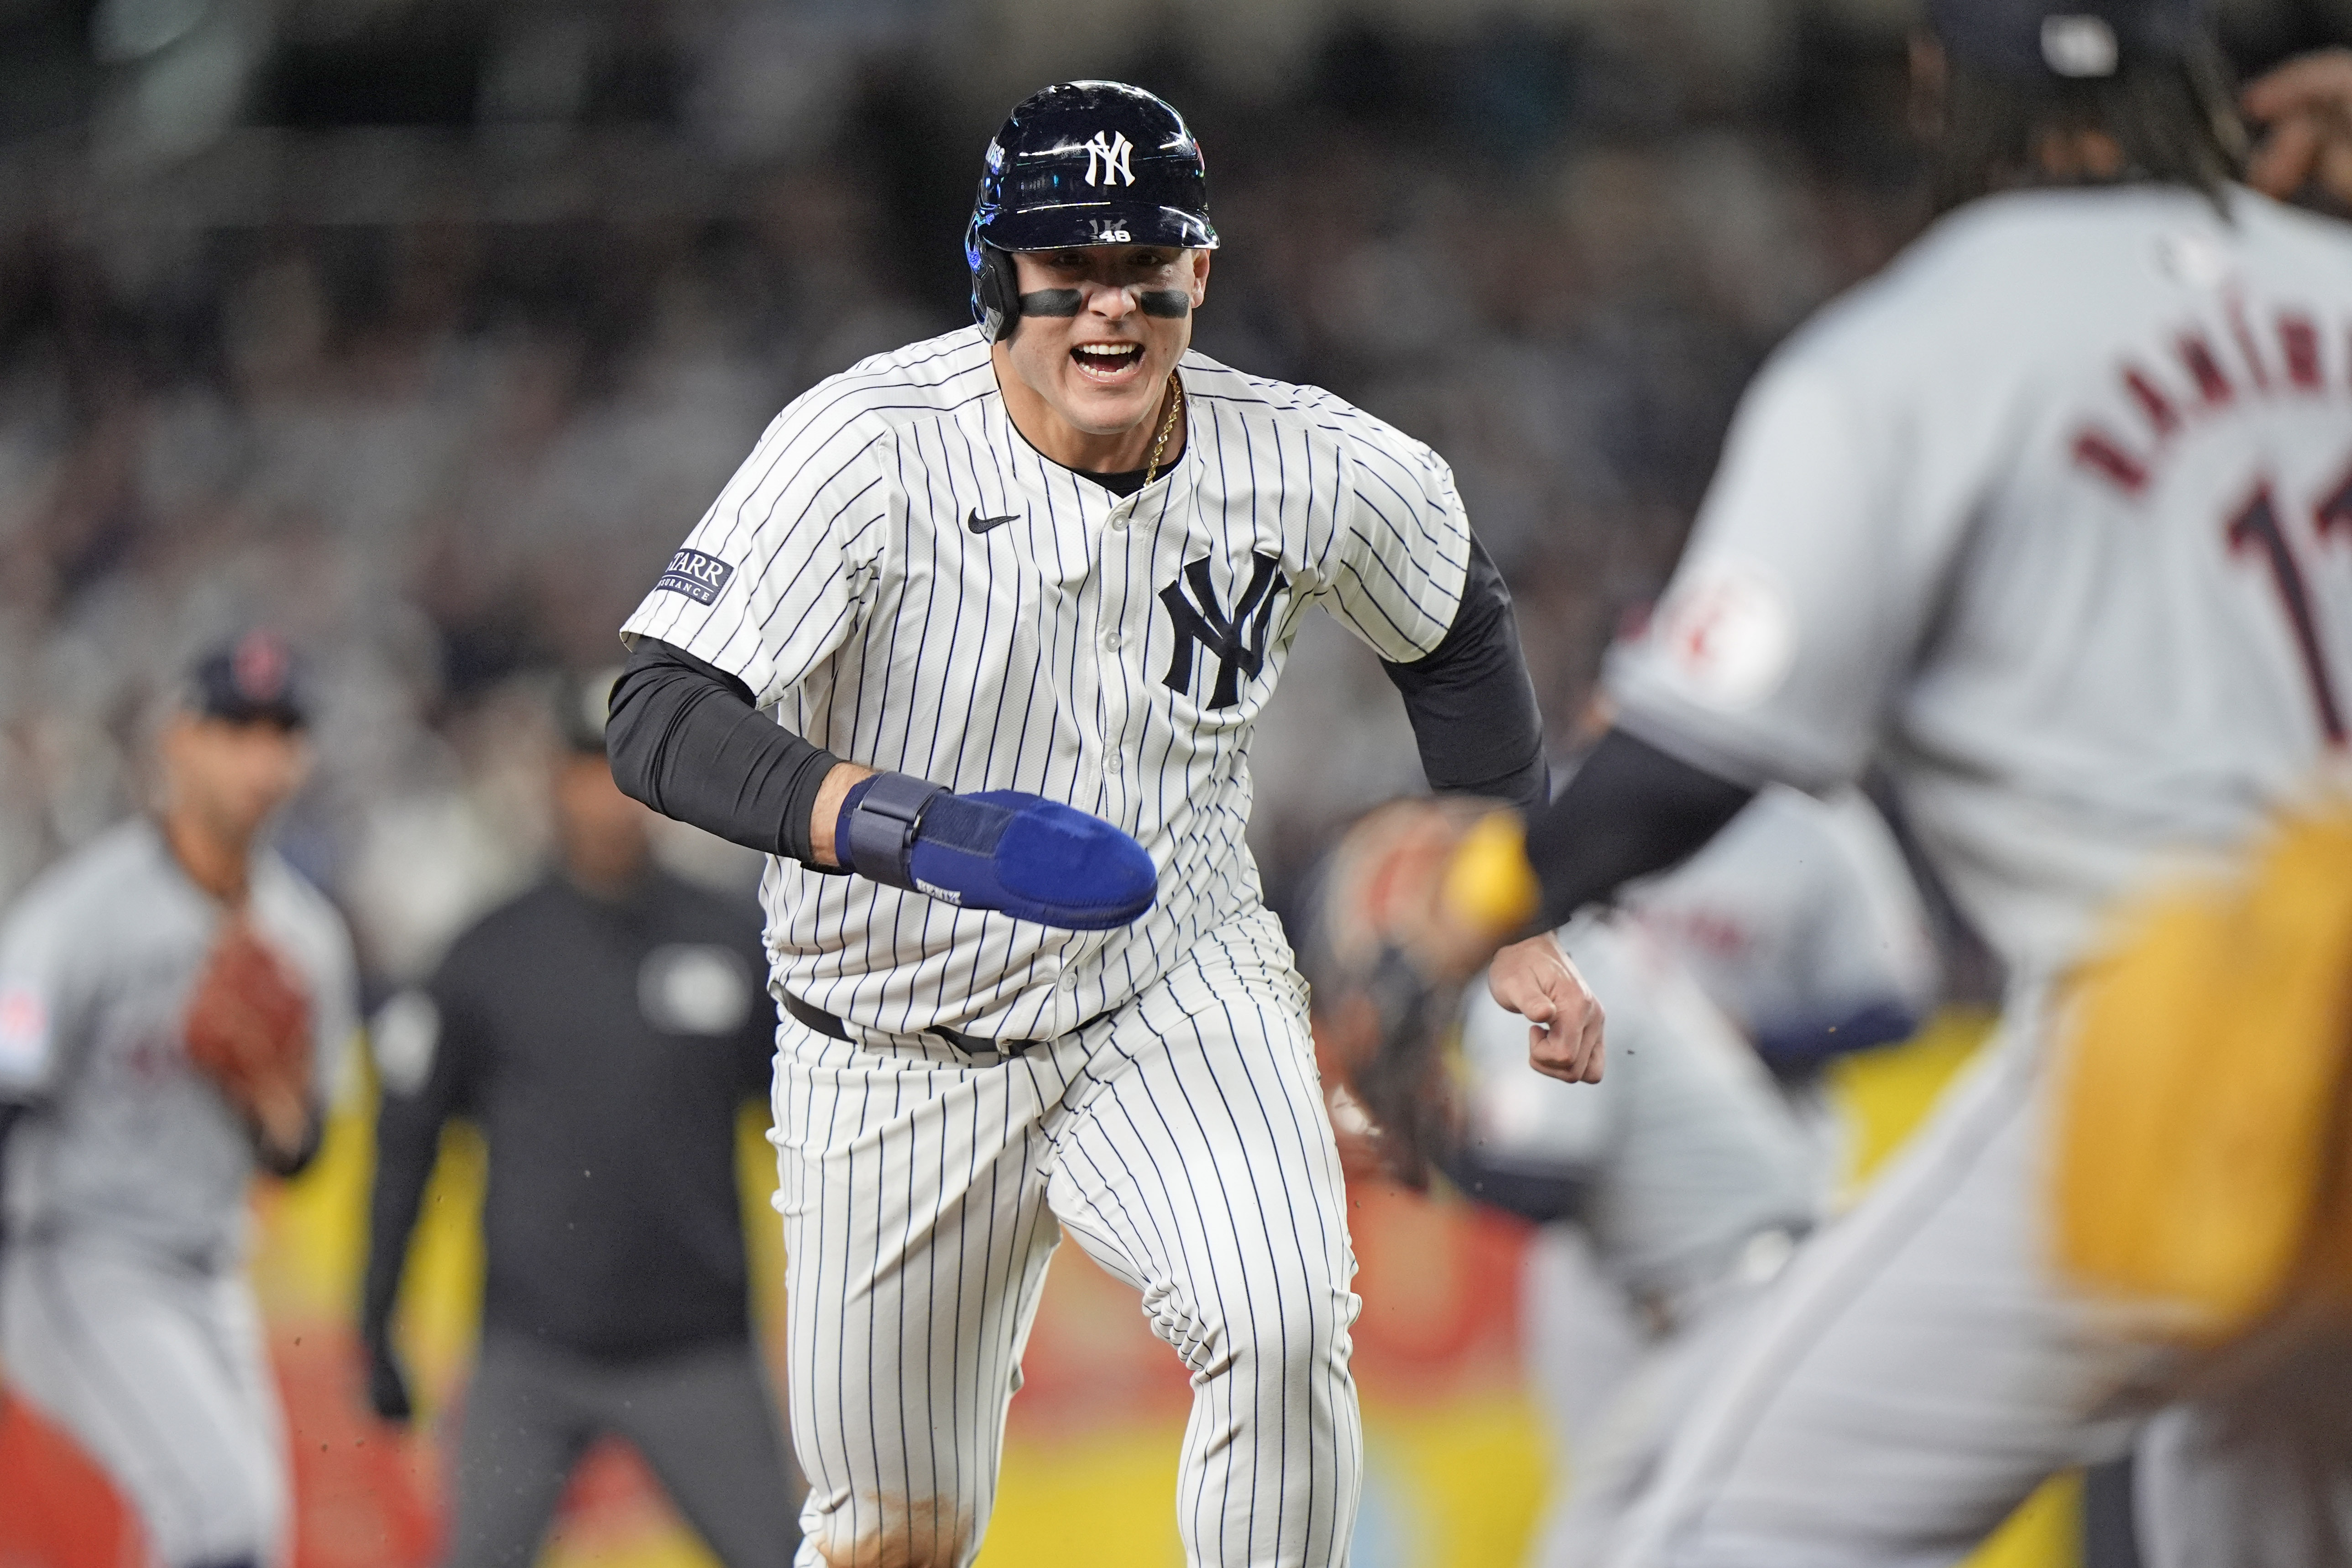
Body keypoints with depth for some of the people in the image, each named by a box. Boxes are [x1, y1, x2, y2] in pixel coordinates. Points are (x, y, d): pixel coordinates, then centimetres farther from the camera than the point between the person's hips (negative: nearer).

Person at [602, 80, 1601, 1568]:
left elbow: (1457, 630, 11)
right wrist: (897, 821, -48)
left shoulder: (1308, 468, -12)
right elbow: (662, 718, -32)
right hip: (902, 1049, -1)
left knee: (1283, 1327, -28)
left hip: (1176, 999, 1)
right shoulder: (871, 448, -22)